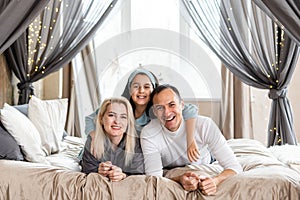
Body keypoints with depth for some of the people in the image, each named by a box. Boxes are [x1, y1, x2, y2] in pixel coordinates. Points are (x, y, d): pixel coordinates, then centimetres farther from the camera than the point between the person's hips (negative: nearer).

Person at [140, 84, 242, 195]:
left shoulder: (204, 125, -27)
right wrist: (179, 180, -50)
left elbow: (234, 167, -28)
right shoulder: (148, 134, -26)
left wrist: (215, 181, -49)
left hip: (204, 176, 0)